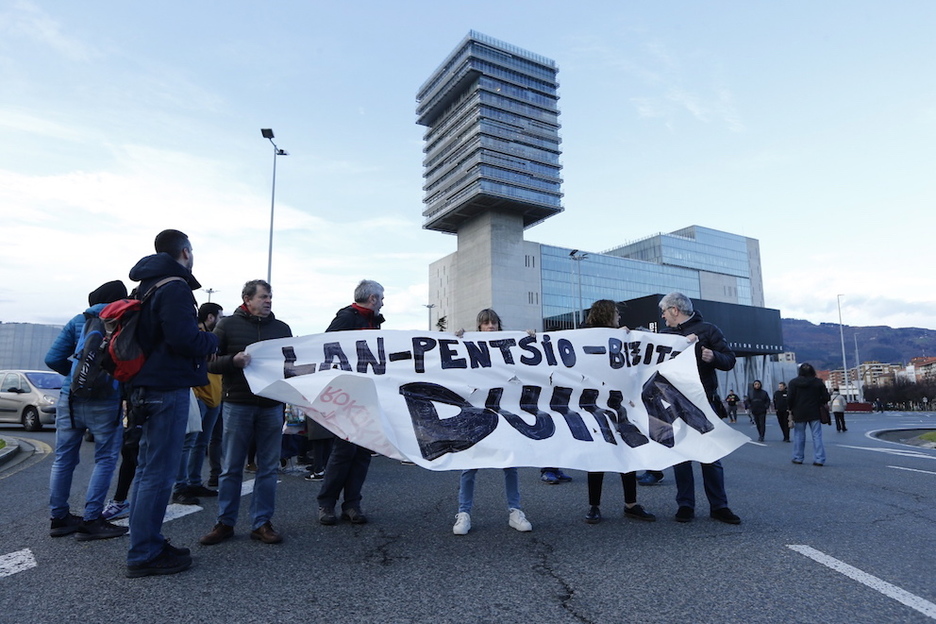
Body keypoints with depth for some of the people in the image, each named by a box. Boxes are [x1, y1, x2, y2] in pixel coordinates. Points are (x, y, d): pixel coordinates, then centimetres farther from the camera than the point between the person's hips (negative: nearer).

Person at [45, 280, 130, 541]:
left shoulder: (78, 320, 11)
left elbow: (53, 358, 5)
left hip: (69, 397, 4)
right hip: (104, 400, -4)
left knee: (64, 459, 13)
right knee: (105, 459, 3)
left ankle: (59, 517, 21)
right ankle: (91, 521, 2)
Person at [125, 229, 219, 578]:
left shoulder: (148, 286, 17)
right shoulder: (175, 286, -14)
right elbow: (183, 337, -24)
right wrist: (211, 342, -6)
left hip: (148, 387, 10)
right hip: (169, 388, -10)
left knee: (148, 469, 16)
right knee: (159, 473, -4)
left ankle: (146, 544, 26)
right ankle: (144, 555, 4)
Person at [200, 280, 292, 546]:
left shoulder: (282, 328, 11)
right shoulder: (228, 325, 3)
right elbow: (210, 362, 0)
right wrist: (233, 360, -18)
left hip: (272, 406, 3)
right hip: (237, 404, -2)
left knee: (268, 468, 7)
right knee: (231, 468, 7)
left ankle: (261, 523, 17)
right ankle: (225, 522, 21)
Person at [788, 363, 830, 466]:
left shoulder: (793, 382, -4)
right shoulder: (818, 382, 0)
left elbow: (790, 398, -7)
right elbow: (825, 397, 0)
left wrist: (791, 409, 5)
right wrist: (819, 404, 17)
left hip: (799, 414, -1)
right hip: (815, 413, 1)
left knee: (799, 435, 8)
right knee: (817, 435, 5)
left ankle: (798, 458, 15)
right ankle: (819, 459, 2)